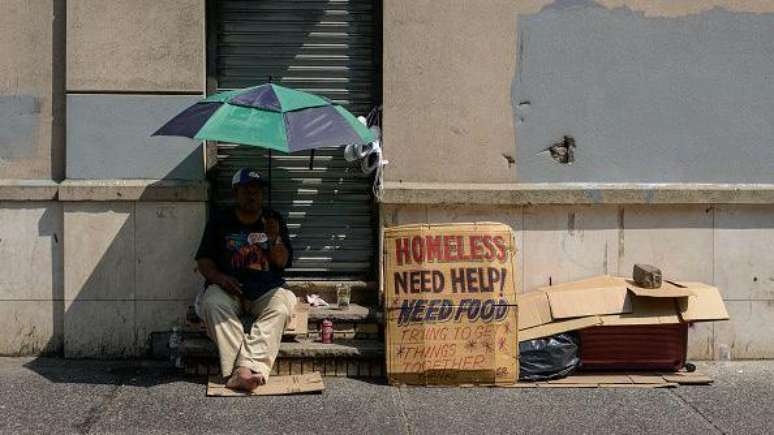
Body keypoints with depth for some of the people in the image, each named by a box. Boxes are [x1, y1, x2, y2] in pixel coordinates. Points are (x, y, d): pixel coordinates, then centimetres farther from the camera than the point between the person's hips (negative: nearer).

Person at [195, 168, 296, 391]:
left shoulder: (274, 220, 11)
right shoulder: (219, 222, 11)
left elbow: (283, 262, 5)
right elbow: (203, 259, 8)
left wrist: (274, 239, -15)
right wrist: (218, 276, -12)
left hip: (266, 289, 0)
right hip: (228, 287, 0)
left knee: (281, 306, -33)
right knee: (213, 304, -34)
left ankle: (245, 368, -48)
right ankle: (248, 371, -46)